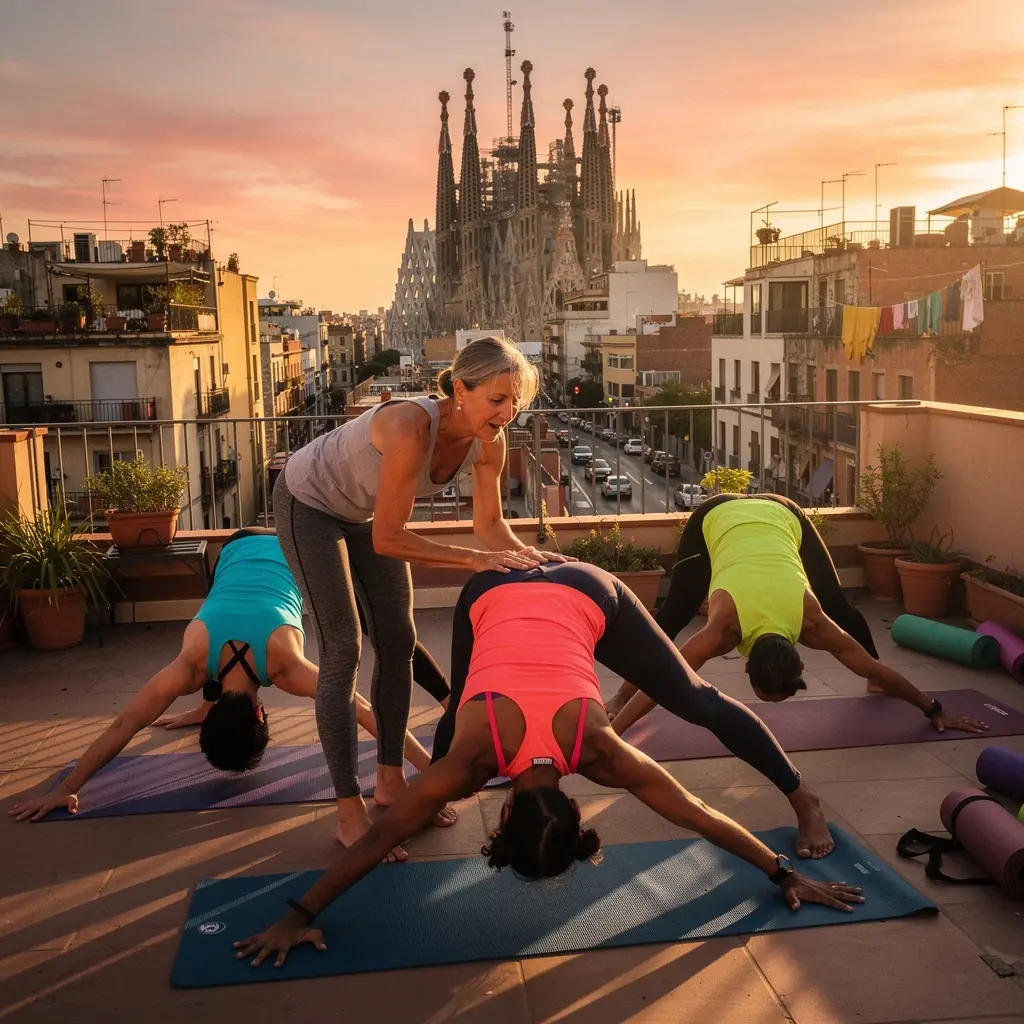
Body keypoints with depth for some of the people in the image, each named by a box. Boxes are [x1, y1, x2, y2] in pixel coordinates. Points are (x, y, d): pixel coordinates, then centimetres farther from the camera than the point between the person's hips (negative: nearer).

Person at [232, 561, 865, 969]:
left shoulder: (597, 749, -34)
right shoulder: (472, 754, -35)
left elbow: (697, 814, -25)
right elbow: (384, 834, -30)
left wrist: (786, 875, -18)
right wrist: (301, 915, -27)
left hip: (586, 594, -1)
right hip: (494, 595, 2)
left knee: (699, 701, 6)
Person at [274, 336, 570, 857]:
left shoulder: (489, 442, -20)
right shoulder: (410, 426, -40)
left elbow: (489, 524, -9)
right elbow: (388, 539, -36)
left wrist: (526, 554, -28)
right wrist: (475, 559, -35)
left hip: (364, 512, 7)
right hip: (309, 505, -7)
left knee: (398, 643, 5)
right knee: (342, 651, -10)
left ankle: (391, 780, 21)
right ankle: (349, 813, -3)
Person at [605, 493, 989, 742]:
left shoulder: (813, 621, -30)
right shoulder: (724, 629, -38)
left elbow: (875, 668, -16)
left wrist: (935, 710, -5)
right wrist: (609, 733, -42)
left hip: (782, 515, 2)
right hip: (717, 518, -2)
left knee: (839, 608, 14)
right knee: (672, 615, 1)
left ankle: (877, 687, 38)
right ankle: (624, 695, 16)